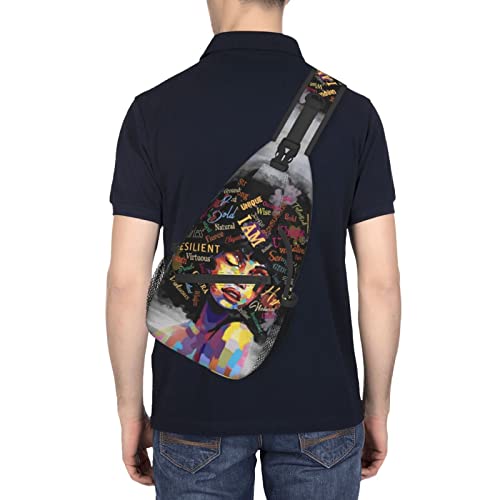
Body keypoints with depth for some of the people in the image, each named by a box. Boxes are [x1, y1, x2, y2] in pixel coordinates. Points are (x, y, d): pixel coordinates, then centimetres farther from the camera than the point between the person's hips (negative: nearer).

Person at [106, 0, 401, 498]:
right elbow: (380, 281, -7)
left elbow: (127, 282, -10)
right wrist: (377, 408, 6)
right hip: (319, 409, 1)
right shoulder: (351, 111, -7)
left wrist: (130, 412, 3)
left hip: (199, 408, 0)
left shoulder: (155, 111, -9)